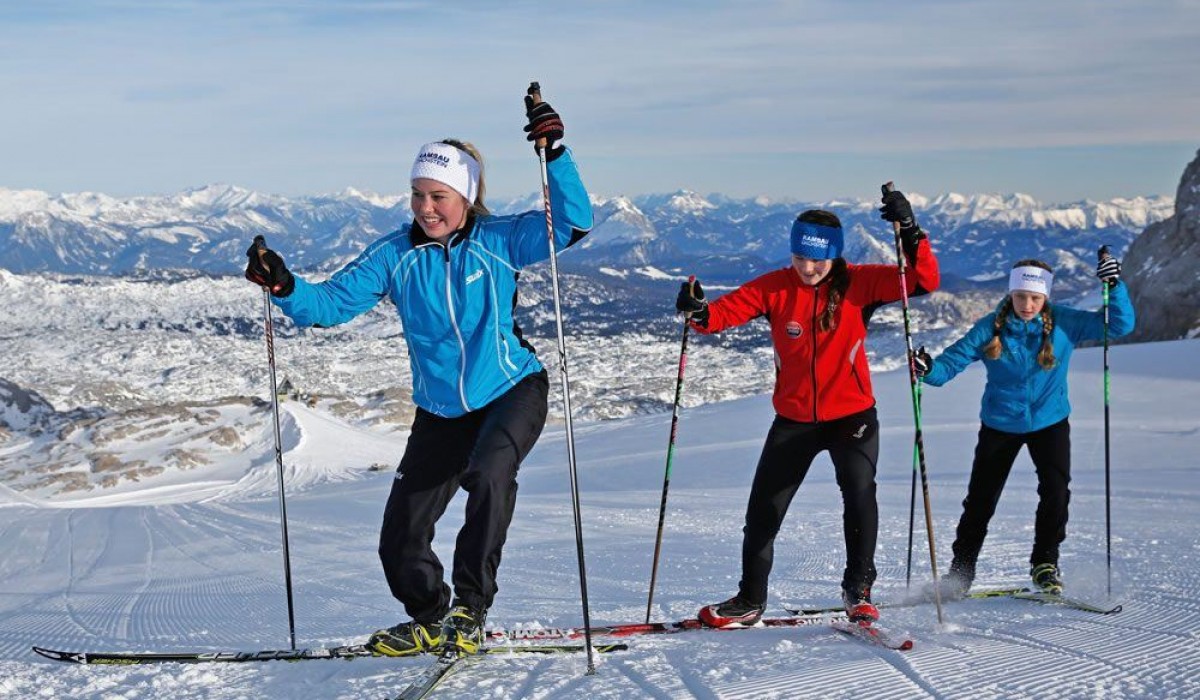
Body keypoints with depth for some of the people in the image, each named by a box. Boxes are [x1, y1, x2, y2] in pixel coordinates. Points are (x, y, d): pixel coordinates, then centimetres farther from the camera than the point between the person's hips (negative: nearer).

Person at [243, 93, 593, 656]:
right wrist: (285, 288, -28)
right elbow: (332, 302, -9)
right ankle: (431, 619, 32)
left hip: (512, 391, -3)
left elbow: (572, 223, -20)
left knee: (487, 474, -34)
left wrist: (554, 154, -32)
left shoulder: (498, 241, -11)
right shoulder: (395, 255, -5)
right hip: (441, 411, 4)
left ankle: (470, 610, -17)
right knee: (399, 543, 3)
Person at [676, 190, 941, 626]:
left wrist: (909, 230, -30)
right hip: (794, 420, 2)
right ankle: (750, 601, 29)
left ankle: (858, 589, -7)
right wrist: (700, 312, -36)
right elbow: (727, 311, -14)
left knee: (859, 490, -27)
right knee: (763, 511, 9)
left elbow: (925, 281, -17)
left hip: (852, 414, -2)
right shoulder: (775, 288, -7)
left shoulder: (858, 284, -9)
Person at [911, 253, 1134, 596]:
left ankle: (1045, 563, 4)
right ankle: (960, 571, 24)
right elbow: (952, 361, -15)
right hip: (999, 424, 0)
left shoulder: (1064, 323, -12)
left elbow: (1120, 325, -12)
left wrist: (1114, 287, -28)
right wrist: (928, 369, -37)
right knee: (980, 501, 5)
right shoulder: (990, 329, -14)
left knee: (1056, 489, -18)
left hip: (1049, 422, 0)